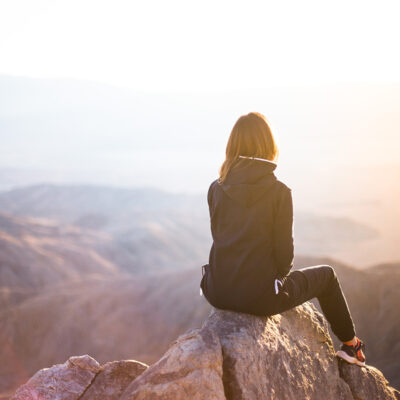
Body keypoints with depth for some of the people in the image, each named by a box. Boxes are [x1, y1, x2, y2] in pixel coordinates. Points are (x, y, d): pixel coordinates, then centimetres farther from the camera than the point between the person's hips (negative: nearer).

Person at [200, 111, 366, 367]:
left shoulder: (216, 189, -1)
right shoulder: (279, 191, -13)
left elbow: (219, 238, 9)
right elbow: (284, 250, -10)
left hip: (218, 294, 5)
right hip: (260, 297, -4)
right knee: (326, 274, 23)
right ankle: (351, 345, 39)